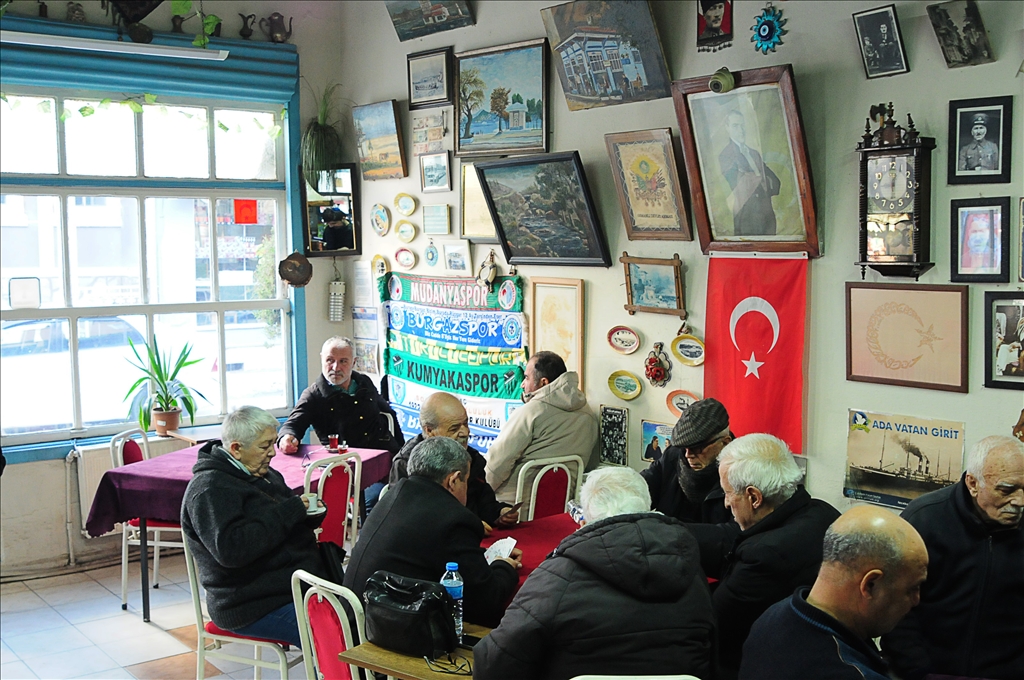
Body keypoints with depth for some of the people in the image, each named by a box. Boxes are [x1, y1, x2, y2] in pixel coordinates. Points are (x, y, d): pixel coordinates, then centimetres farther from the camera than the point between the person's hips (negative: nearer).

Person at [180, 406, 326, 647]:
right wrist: (290, 512, -21)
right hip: (255, 607, -9)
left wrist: (310, 513, 2)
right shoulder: (209, 489, -12)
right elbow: (231, 550, -25)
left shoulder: (263, 473, 16)